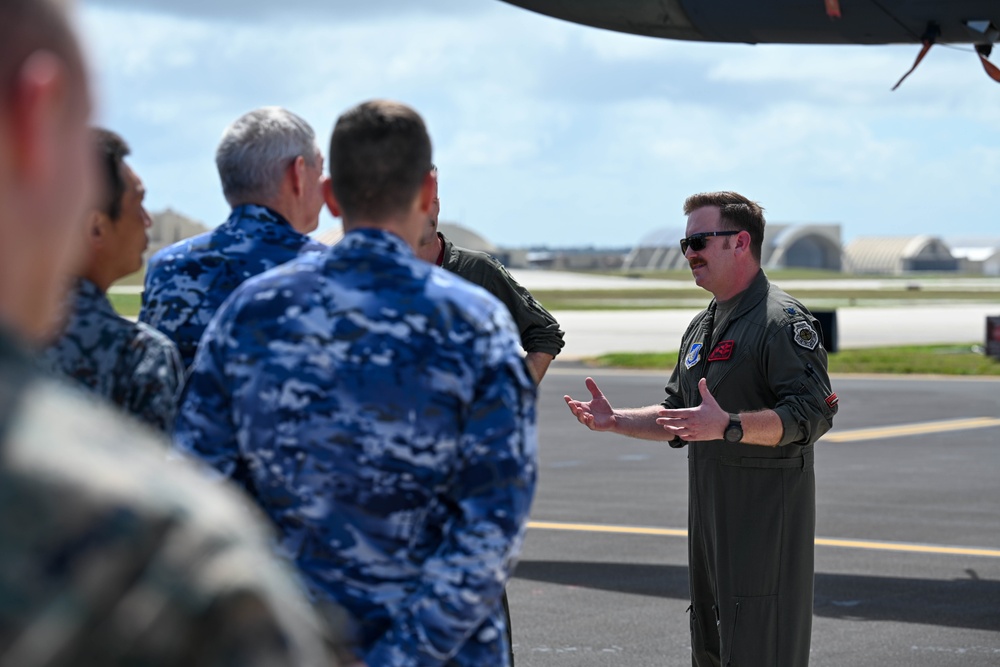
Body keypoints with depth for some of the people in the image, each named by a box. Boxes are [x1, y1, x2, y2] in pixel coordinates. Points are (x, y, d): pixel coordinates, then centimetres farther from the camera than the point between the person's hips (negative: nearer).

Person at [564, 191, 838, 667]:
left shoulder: (783, 321, -12)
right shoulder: (703, 327, 19)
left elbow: (812, 413, -23)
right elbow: (680, 418, 25)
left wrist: (729, 427, -34)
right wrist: (616, 421, 9)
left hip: (766, 516, -10)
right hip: (709, 515, 10)